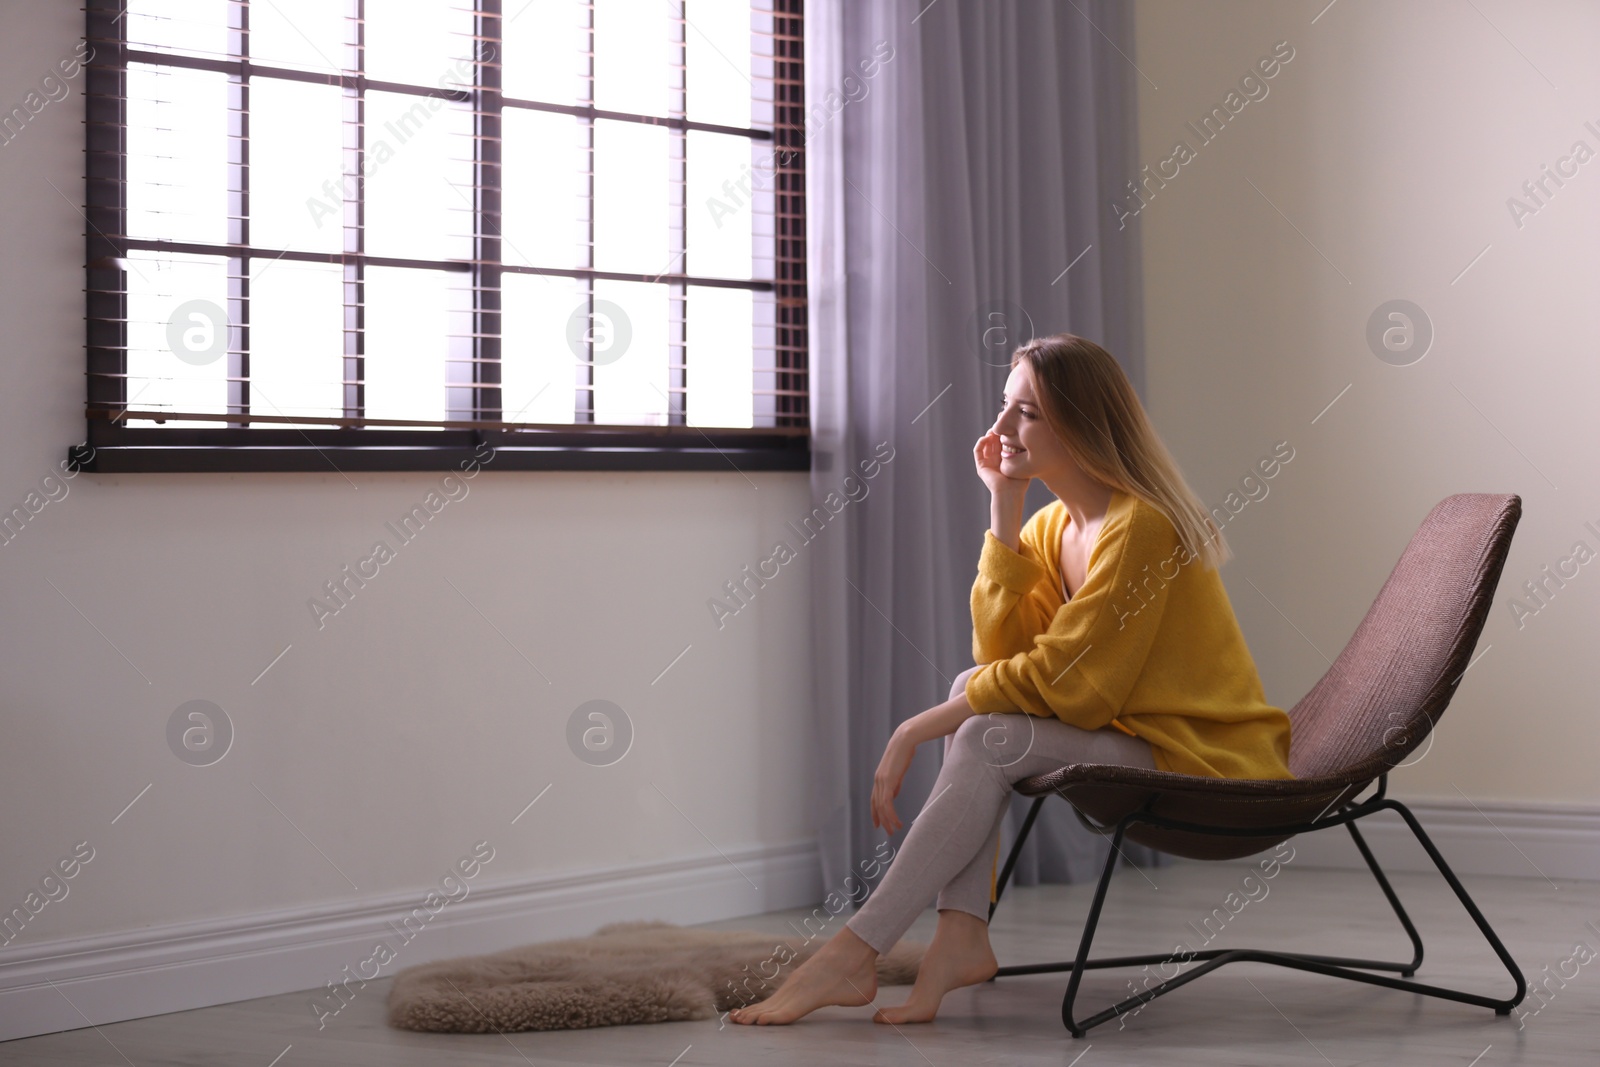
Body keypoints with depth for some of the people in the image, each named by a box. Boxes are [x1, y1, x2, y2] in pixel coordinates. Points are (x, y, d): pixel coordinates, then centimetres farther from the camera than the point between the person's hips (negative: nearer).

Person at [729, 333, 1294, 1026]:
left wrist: (920, 730, -17)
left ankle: (855, 953, -21)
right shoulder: (1053, 526, 10)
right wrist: (1003, 508, -5)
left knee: (991, 739, -22)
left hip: (1209, 761, -9)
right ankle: (963, 937, -15)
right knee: (973, 692, -4)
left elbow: (1062, 681, -21)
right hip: (1132, 732, 9)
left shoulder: (1139, 527, -18)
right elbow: (1001, 652, -2)